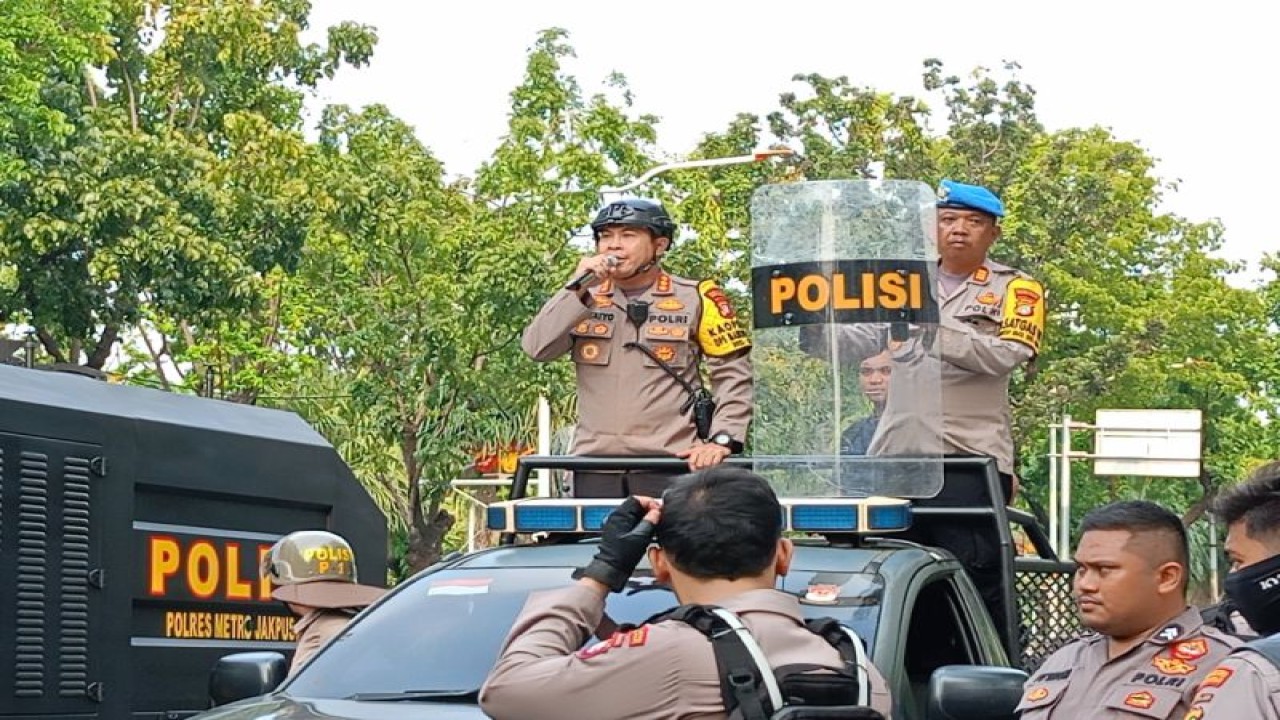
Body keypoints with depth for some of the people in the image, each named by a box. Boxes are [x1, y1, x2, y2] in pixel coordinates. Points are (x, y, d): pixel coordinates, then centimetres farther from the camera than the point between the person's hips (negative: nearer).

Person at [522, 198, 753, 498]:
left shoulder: (694, 299, 3)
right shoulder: (583, 299, 13)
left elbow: (733, 373, 2)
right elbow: (536, 349, -2)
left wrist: (722, 439, -9)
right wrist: (578, 289, -9)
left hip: (669, 464, -3)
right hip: (594, 462, 3)